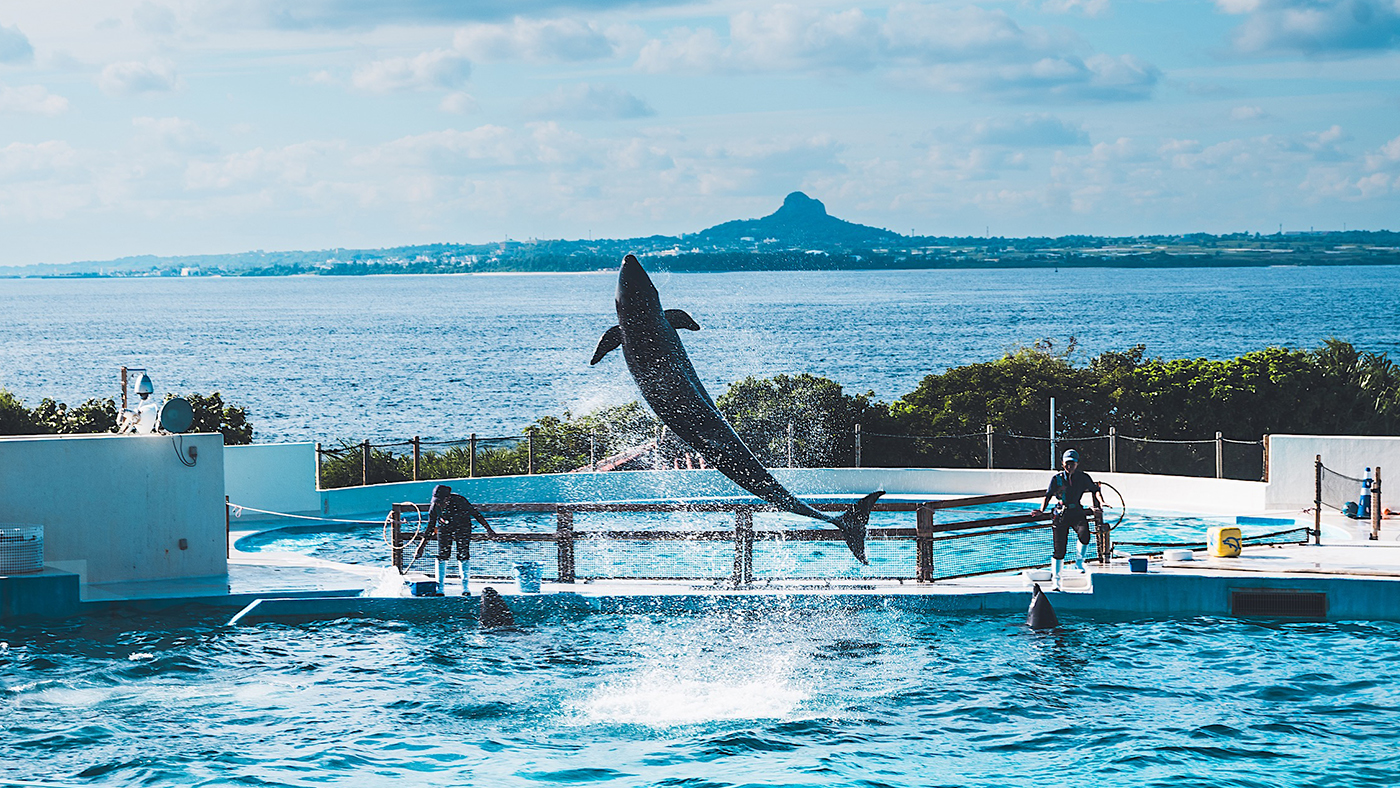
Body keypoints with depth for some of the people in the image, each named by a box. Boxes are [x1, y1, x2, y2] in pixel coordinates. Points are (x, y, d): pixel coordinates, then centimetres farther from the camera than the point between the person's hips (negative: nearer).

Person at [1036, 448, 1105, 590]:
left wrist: (1101, 502, -16)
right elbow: (1048, 495, -1)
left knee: (1084, 536, -30)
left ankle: (1079, 560, 0)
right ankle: (1056, 581, 9)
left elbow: (1095, 490, 4)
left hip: (1077, 513, 0)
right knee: (1059, 550, -4)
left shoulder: (1083, 477, 4)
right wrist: (1041, 510, -18)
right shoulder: (1057, 479, 1)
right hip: (1061, 515, 0)